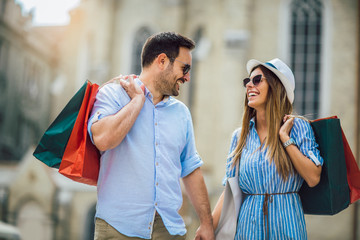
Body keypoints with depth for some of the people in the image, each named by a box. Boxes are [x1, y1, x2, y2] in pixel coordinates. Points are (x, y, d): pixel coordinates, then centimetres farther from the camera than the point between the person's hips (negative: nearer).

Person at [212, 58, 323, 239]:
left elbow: (313, 178, -12)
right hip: (248, 223, 3)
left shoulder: (298, 127, -3)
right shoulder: (240, 136, 5)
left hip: (286, 222, -2)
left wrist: (285, 138, -12)